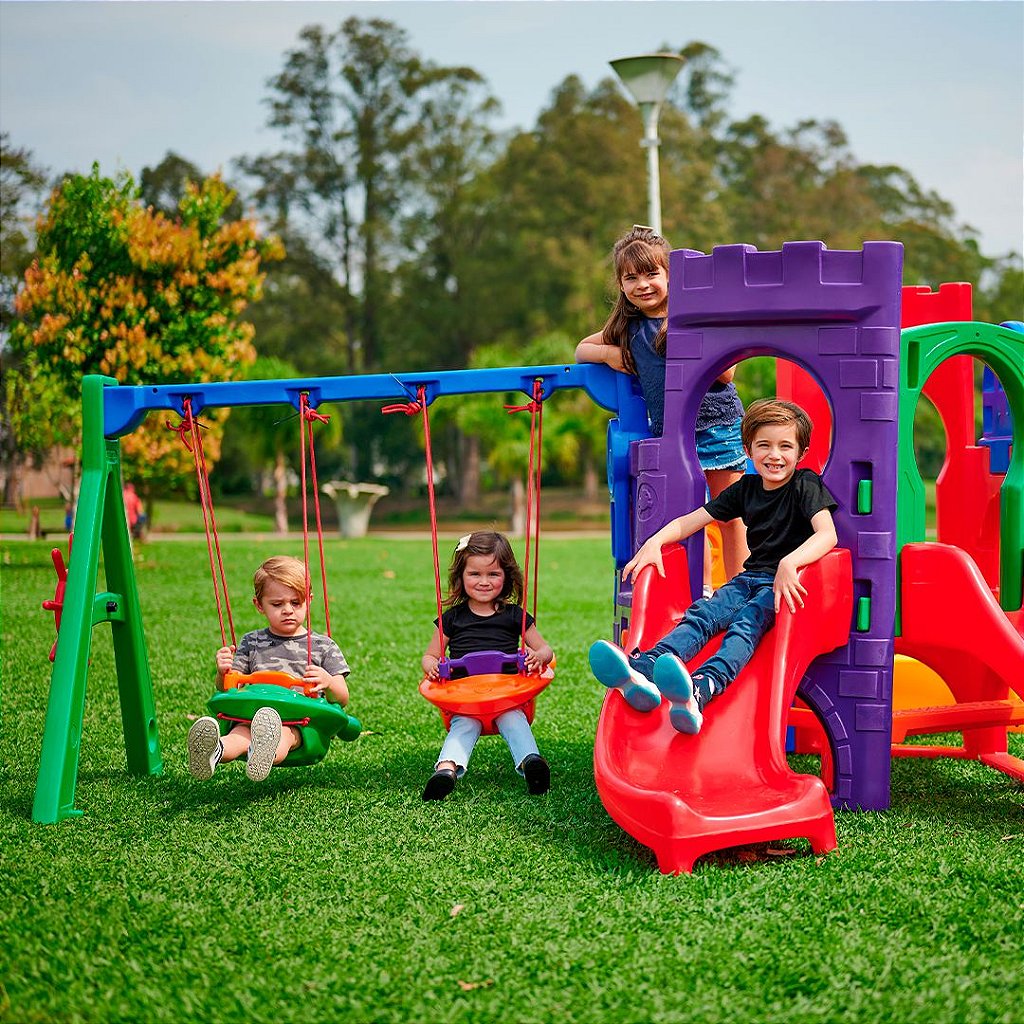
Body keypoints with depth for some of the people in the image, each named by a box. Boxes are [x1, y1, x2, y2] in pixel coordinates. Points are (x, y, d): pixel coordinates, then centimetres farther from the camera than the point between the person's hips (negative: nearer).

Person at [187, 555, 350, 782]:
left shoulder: (323, 646, 16)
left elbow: (342, 699, 10)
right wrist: (223, 673, -4)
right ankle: (216, 751, -69)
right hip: (252, 716, 2)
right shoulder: (251, 643, 22)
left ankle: (264, 755, -74)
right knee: (242, 731, -35)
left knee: (285, 732, -39)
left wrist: (328, 683, -13)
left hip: (301, 722, -2)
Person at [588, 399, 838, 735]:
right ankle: (640, 673, -52)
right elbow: (690, 521, 15)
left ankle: (698, 692, -67)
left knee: (747, 622, -35)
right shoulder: (747, 488, 14)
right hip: (750, 578, 6)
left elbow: (827, 534, -22)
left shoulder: (807, 486, -4)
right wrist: (655, 541, -5)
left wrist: (789, 563, -40)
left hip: (787, 584, -6)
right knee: (702, 614, -23)